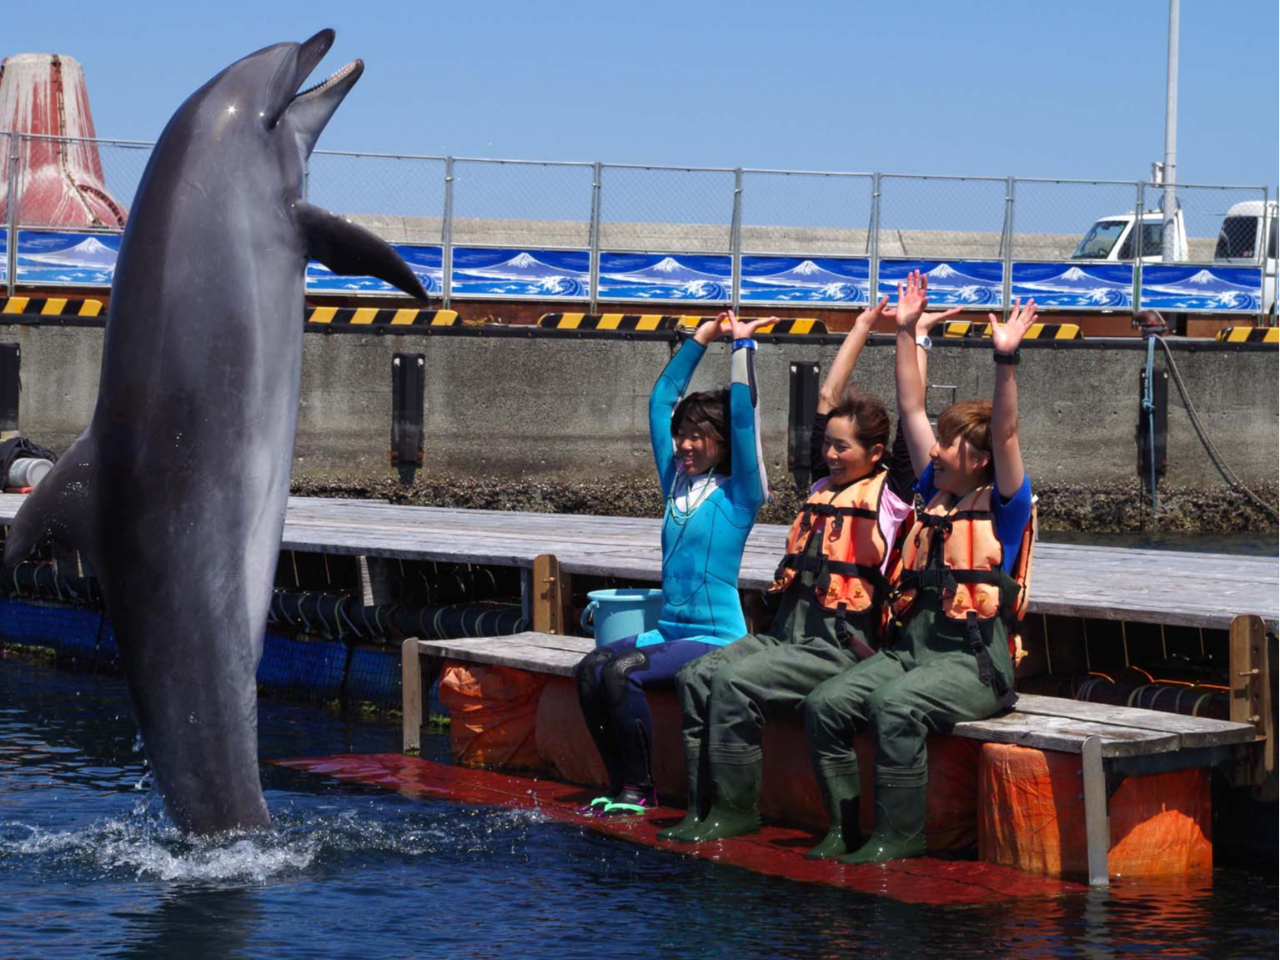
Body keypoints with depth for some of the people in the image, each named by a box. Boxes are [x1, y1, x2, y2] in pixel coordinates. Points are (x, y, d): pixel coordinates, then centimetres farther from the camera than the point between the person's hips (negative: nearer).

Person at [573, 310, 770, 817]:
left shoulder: (737, 495, -3)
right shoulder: (677, 481, 13)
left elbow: (744, 419, -11)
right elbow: (661, 400, 16)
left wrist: (743, 347, -5)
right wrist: (701, 338, 16)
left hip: (717, 638, -6)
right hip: (669, 631, 7)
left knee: (620, 673, -27)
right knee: (590, 669, -18)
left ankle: (640, 790, -16)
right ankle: (621, 786, -11)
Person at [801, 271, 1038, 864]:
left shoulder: (1004, 505, 2)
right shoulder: (935, 493, 18)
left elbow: (1004, 433, -13)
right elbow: (911, 409, 20)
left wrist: (1005, 360, -23)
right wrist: (906, 333, 18)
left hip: (974, 662, -7)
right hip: (908, 647, 7)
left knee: (896, 707, -34)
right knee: (826, 705, -17)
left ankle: (900, 835, -24)